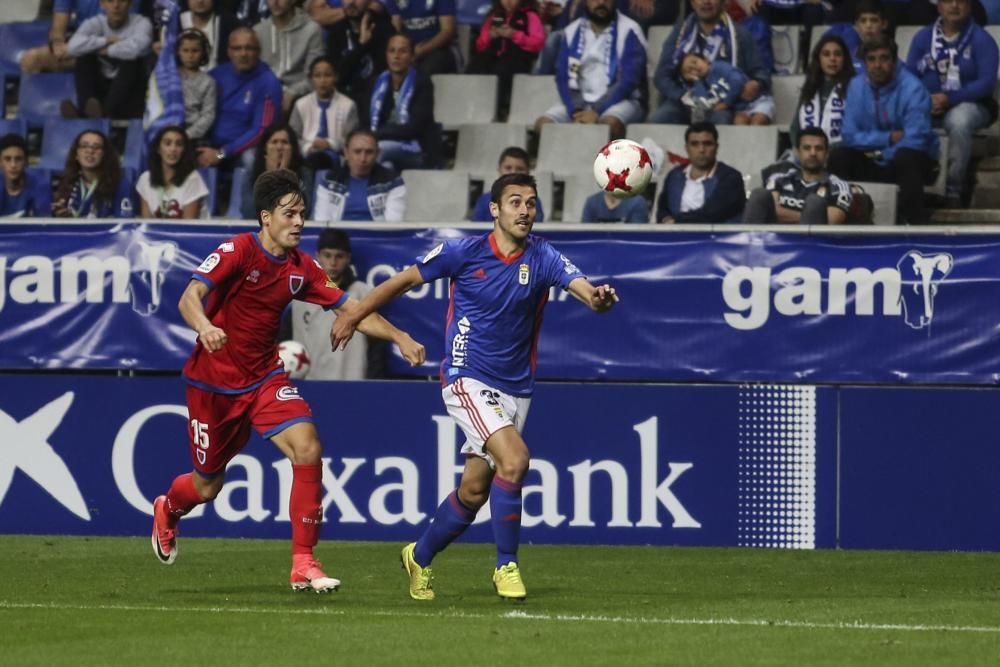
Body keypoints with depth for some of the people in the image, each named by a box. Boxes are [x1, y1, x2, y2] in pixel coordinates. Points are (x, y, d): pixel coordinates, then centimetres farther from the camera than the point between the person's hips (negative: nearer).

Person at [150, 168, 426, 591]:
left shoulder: (301, 268, 0)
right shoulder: (237, 252, -17)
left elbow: (350, 309, 4)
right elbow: (190, 298, -28)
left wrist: (398, 337, -9)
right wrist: (204, 326, -50)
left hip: (265, 378, 4)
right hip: (214, 381, -4)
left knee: (307, 449, -20)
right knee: (208, 485, 8)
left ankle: (304, 564, -14)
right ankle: (167, 510, 48)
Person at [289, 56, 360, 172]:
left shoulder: (348, 105, 7)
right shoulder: (301, 105, 14)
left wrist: (330, 144, -15)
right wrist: (307, 147, -12)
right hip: (306, 157, 1)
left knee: (319, 158, -39)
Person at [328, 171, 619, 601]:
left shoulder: (541, 258, -5)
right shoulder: (464, 254, -9)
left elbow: (579, 285, -23)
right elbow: (406, 280, 4)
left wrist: (597, 298, -46)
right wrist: (354, 316, 8)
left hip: (516, 387, 4)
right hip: (468, 380, -4)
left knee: (475, 489, 11)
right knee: (514, 458, -24)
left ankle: (420, 557, 35)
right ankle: (506, 565, -11)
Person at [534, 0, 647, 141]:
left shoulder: (628, 31, -4)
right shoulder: (572, 32, 9)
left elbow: (629, 80, -12)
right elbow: (563, 78, 4)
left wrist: (597, 112, -22)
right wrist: (576, 112, -14)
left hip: (620, 100, -4)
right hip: (579, 102, 4)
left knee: (610, 123, -38)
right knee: (542, 124, -21)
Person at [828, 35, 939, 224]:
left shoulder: (912, 88, -17)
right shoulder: (857, 86, -3)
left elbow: (914, 140, -23)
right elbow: (850, 135, -7)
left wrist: (882, 155, -15)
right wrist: (888, 138, -17)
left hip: (913, 160, -4)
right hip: (873, 162, 4)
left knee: (904, 157, -37)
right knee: (838, 156, -19)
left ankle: (915, 221, -28)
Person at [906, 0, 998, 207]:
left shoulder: (981, 40, 0)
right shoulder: (923, 37, 11)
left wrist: (950, 98, -22)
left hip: (969, 106, -3)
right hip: (926, 104, 3)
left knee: (958, 121, -39)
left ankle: (954, 190, -32)